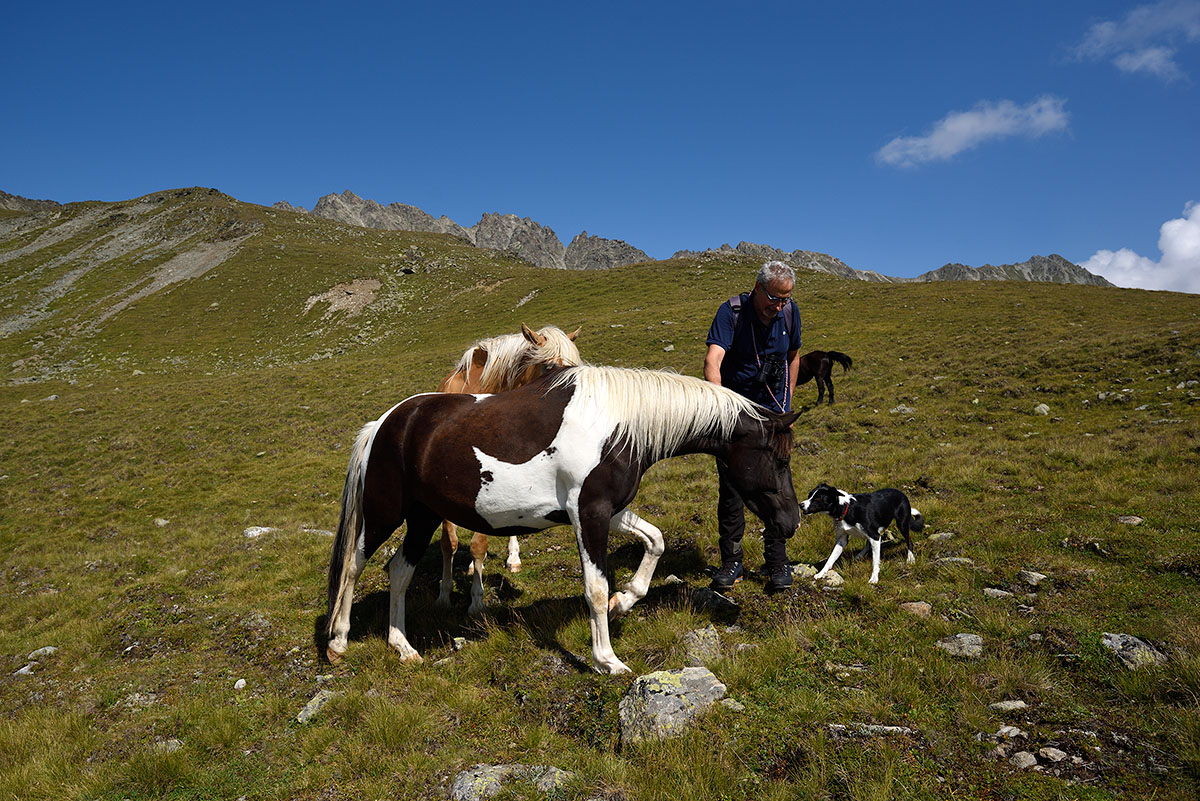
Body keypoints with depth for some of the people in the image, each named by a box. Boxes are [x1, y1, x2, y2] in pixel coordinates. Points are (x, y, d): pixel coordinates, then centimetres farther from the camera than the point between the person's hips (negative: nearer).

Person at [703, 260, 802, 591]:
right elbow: (712, 359, -30)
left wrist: (788, 401, 12)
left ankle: (777, 564, 15)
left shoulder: (789, 313, -1)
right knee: (730, 489, 1)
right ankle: (731, 563, 15)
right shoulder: (731, 312, -15)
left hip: (773, 413, 3)